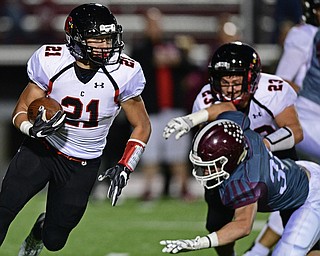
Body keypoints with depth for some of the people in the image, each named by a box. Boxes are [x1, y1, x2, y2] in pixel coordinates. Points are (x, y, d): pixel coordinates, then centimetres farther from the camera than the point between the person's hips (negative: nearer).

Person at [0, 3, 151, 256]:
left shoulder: (123, 74, -17)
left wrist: (124, 167, -15)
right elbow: (21, 111, -7)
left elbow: (142, 126, -3)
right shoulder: (51, 63, -17)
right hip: (41, 149, -1)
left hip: (83, 165, 1)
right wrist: (33, 129, -30)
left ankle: (41, 230, 45)